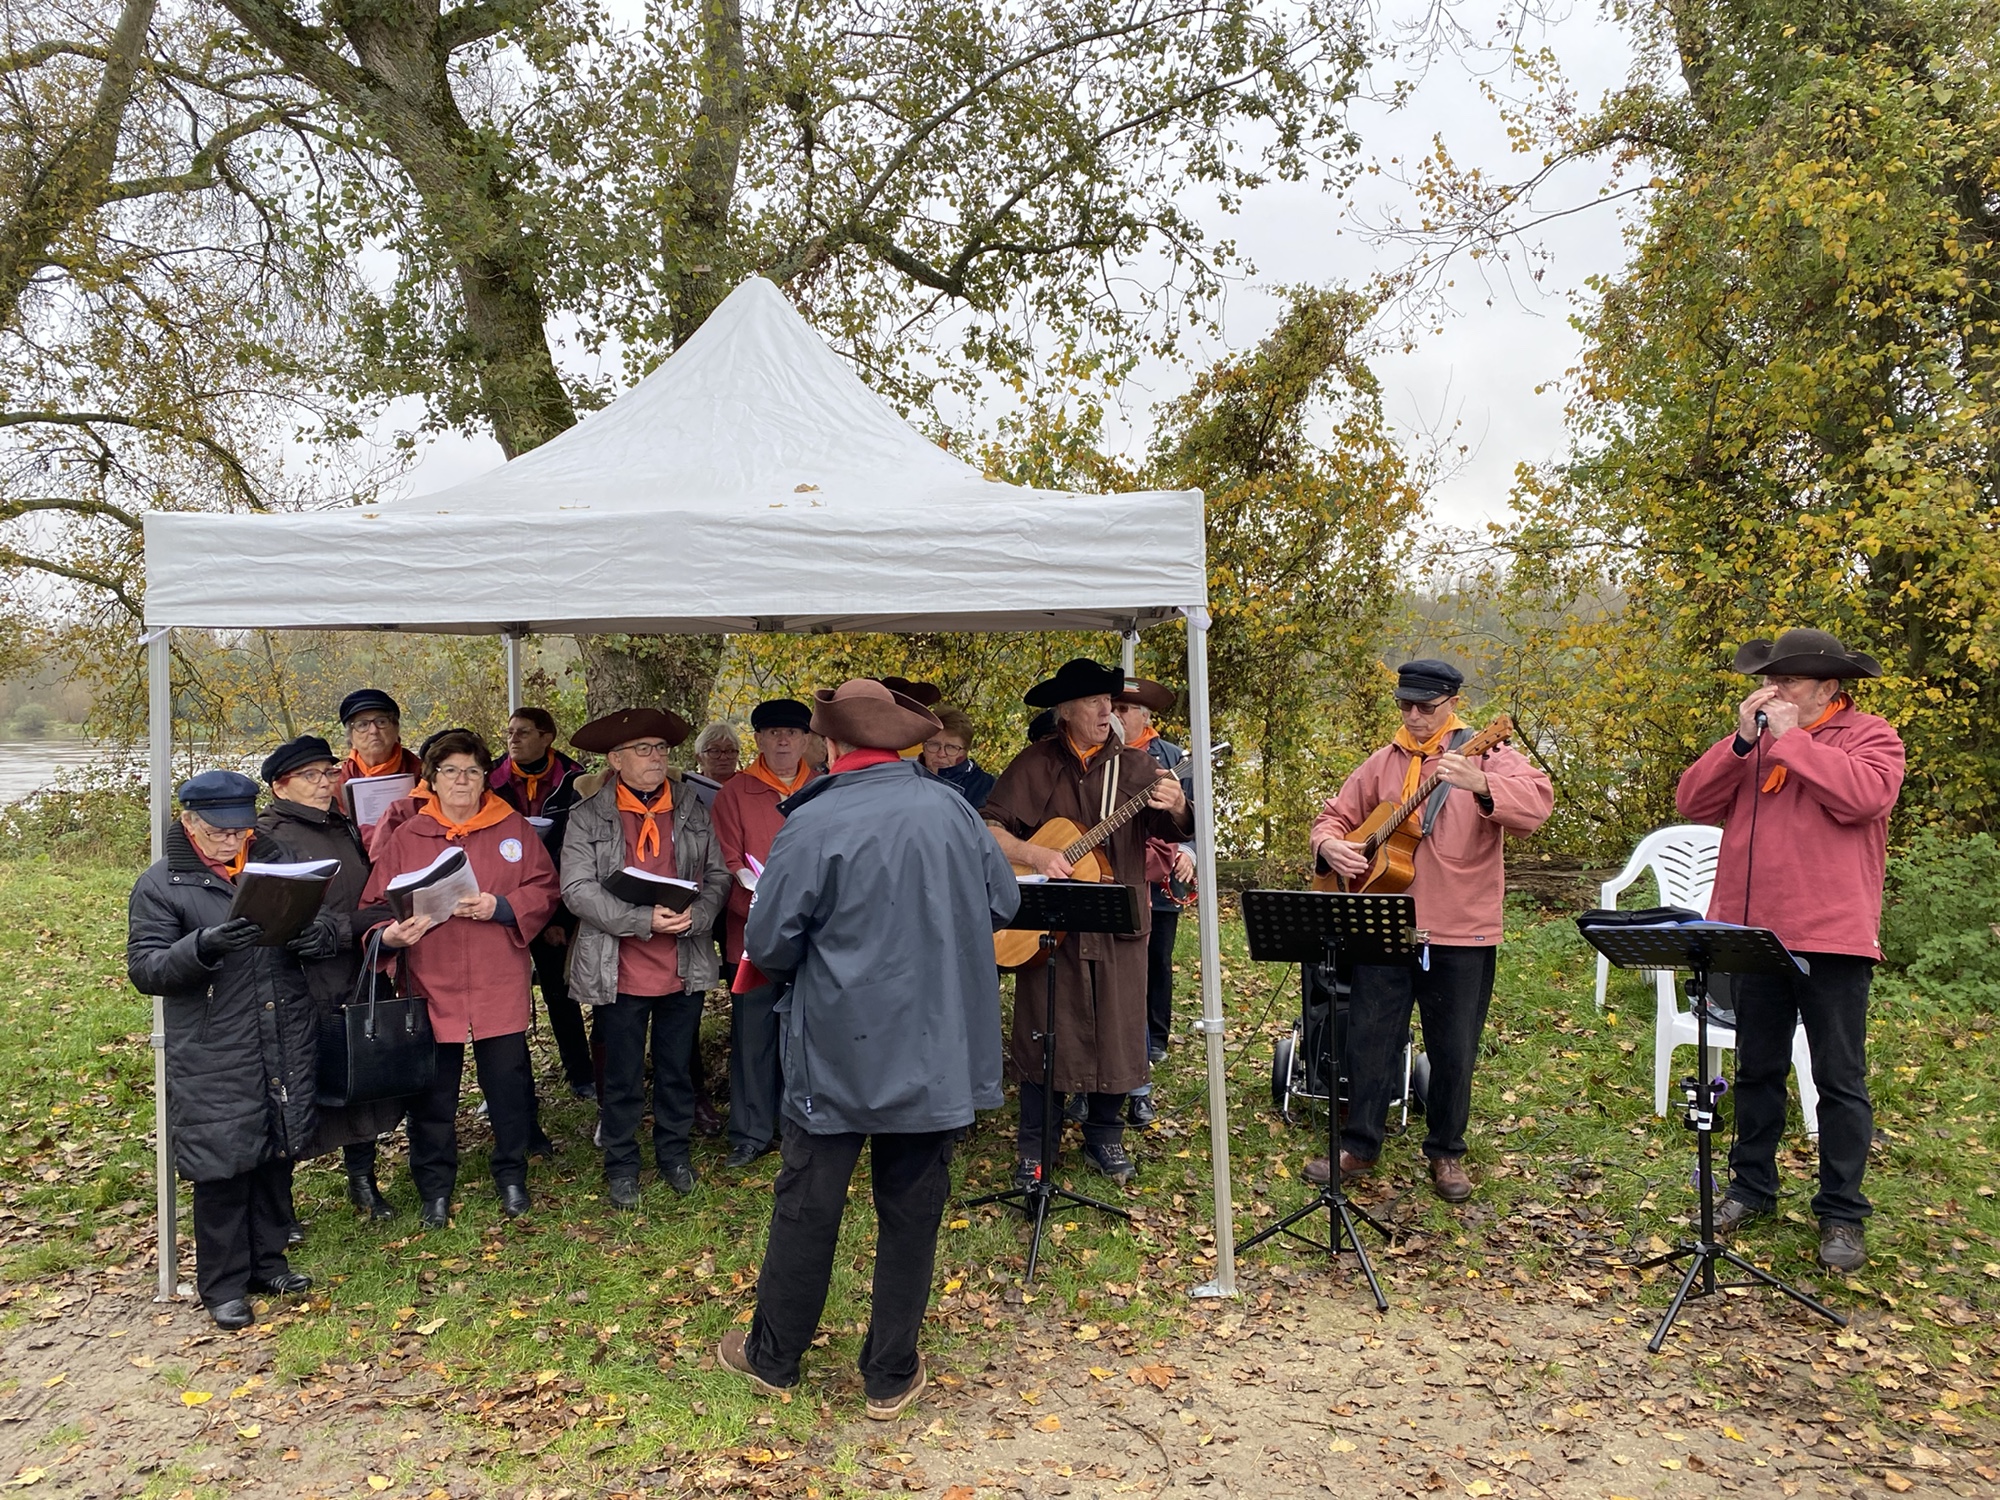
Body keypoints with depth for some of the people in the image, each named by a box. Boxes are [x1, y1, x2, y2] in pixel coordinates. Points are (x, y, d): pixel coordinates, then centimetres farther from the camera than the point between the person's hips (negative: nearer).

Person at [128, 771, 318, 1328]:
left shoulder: (277, 862, 9)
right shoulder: (160, 886, -3)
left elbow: (319, 919, 17)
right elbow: (144, 969, -8)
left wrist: (315, 933, -8)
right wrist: (201, 947, -27)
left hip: (288, 1049, 4)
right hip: (214, 1062, -4)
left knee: (277, 1157, 14)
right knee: (223, 1168, 2)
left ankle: (266, 1261, 32)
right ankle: (224, 1286, 19)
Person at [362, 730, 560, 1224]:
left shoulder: (514, 830, 5)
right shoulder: (405, 837, 5)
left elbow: (544, 891, 1)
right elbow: (376, 903, 4)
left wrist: (501, 907, -16)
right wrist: (389, 934, -16)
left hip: (501, 989, 0)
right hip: (431, 987, 0)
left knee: (509, 1087, 8)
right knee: (432, 1094, 9)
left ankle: (511, 1176, 27)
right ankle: (434, 1188, 26)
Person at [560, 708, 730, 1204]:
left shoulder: (693, 812, 6)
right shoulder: (587, 817, -5)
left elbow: (717, 876, 5)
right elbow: (578, 889, -13)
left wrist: (695, 916, -15)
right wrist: (644, 921, -21)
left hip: (684, 968, 3)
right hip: (619, 971, -3)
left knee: (677, 1069, 16)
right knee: (622, 1077, 9)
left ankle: (674, 1152, 34)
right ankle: (621, 1165, 26)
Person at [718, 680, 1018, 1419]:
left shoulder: (812, 825, -15)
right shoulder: (951, 810, -4)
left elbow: (768, 945, -12)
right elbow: (1003, 902, 8)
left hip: (837, 1051, -3)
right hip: (937, 1052, 3)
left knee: (807, 1207, 13)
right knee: (912, 1211, 13)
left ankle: (773, 1357, 30)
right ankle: (891, 1375, 25)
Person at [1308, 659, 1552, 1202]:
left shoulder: (1485, 754, -4)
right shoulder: (1383, 763, 9)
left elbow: (1538, 801, -21)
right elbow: (1336, 814, 17)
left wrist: (1479, 786, -40)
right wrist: (1330, 844, -7)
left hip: (1461, 932, -3)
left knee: (1454, 1050, 8)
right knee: (1369, 1038, 7)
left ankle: (1446, 1154, 25)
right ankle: (1358, 1146, 22)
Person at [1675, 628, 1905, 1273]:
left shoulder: (1870, 737, -3)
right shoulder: (1750, 741, 11)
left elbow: (1861, 796, -24)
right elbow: (1694, 802, -1)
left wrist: (1789, 739, -18)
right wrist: (1743, 741, -12)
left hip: (1832, 937, -5)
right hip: (1752, 931, 5)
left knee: (1839, 1080, 5)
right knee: (1757, 1069, 16)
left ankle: (1841, 1212, 15)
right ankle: (1751, 1186, 30)